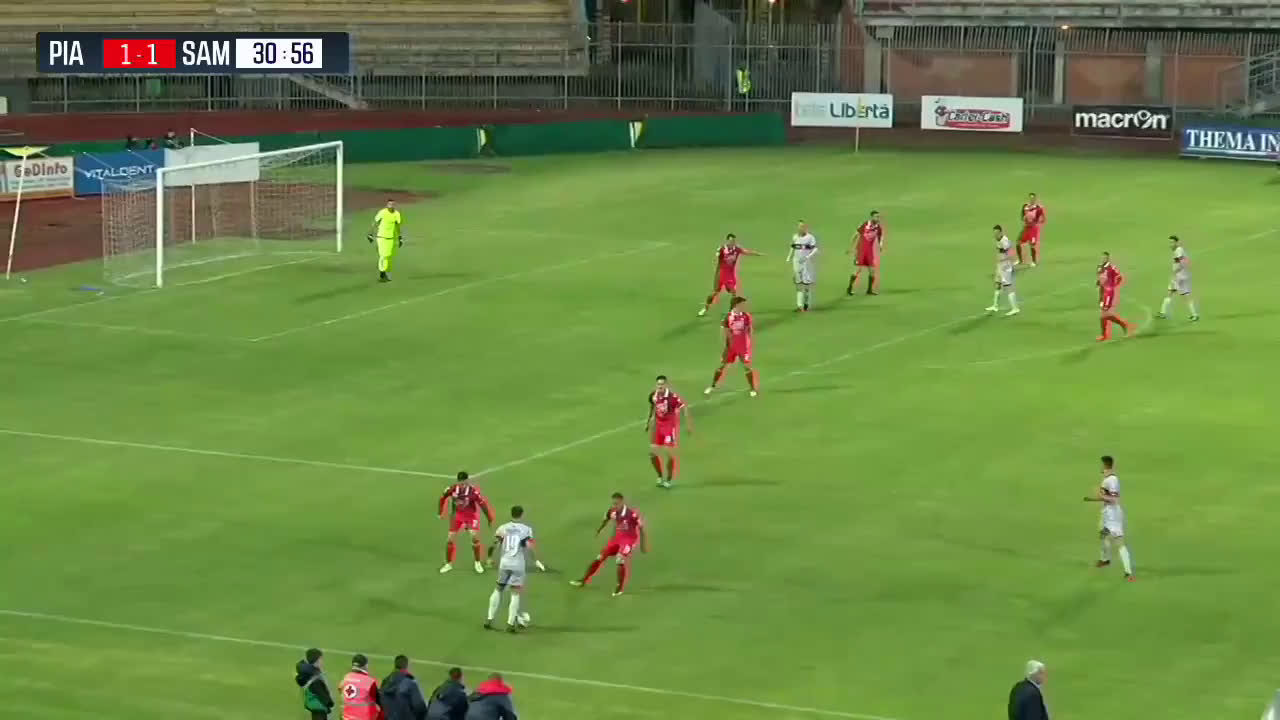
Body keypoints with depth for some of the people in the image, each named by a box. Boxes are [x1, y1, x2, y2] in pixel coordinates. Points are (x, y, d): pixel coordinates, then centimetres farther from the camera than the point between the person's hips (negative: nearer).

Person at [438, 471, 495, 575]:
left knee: (475, 537, -17)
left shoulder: (473, 491, -27)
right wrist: (441, 513, 10)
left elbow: (483, 504, -18)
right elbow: (443, 498, 1)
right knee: (450, 539, 2)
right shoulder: (452, 489, -19)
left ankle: (477, 563, 3)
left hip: (471, 515, -3)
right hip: (457, 515, 3)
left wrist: (490, 519, -11)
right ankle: (448, 564, 21)